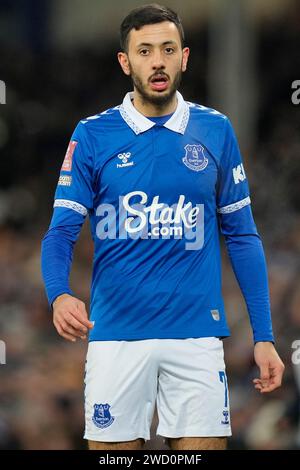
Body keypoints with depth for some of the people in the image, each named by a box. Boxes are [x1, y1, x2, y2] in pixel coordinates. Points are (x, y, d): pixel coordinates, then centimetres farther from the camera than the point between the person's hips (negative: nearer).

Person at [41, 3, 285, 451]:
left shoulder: (215, 131, 5)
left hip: (196, 335, 1)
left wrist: (264, 336, 4)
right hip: (115, 337, 0)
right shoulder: (92, 136, 2)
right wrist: (59, 294, -22)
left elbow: (241, 235, 9)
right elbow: (61, 232, -1)